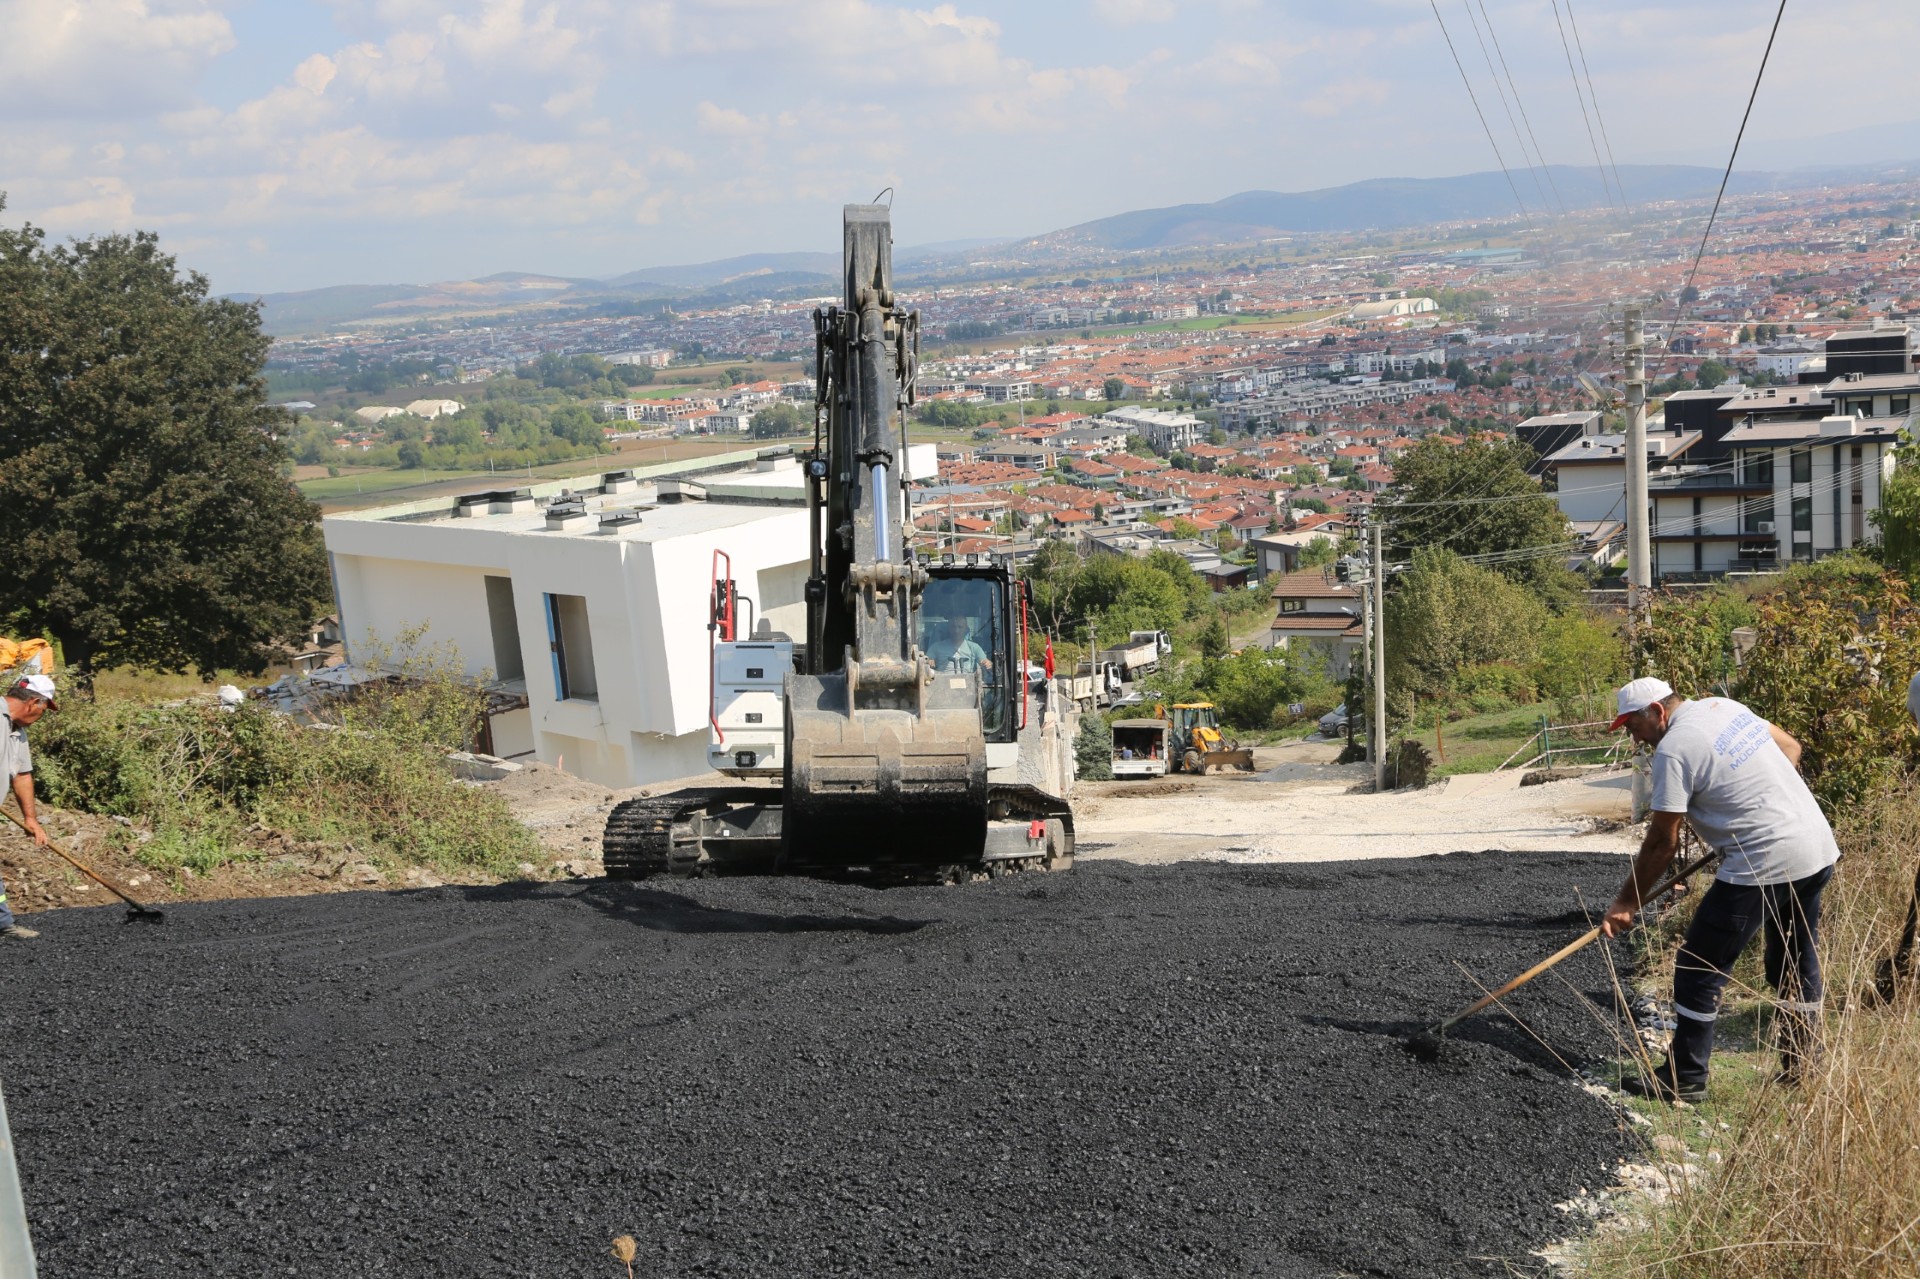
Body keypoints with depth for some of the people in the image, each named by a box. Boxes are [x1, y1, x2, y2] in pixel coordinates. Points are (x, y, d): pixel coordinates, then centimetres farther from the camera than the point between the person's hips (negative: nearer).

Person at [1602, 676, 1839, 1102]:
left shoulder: (1673, 749, -13)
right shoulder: (1724, 706, 10)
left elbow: (1662, 843, -11)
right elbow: (1790, 746, 21)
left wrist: (1627, 902, -3)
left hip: (1763, 865, -9)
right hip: (1818, 848, 9)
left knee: (1698, 970, 1)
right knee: (1798, 965, 21)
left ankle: (1685, 1079, 7)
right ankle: (1802, 1067, 30)